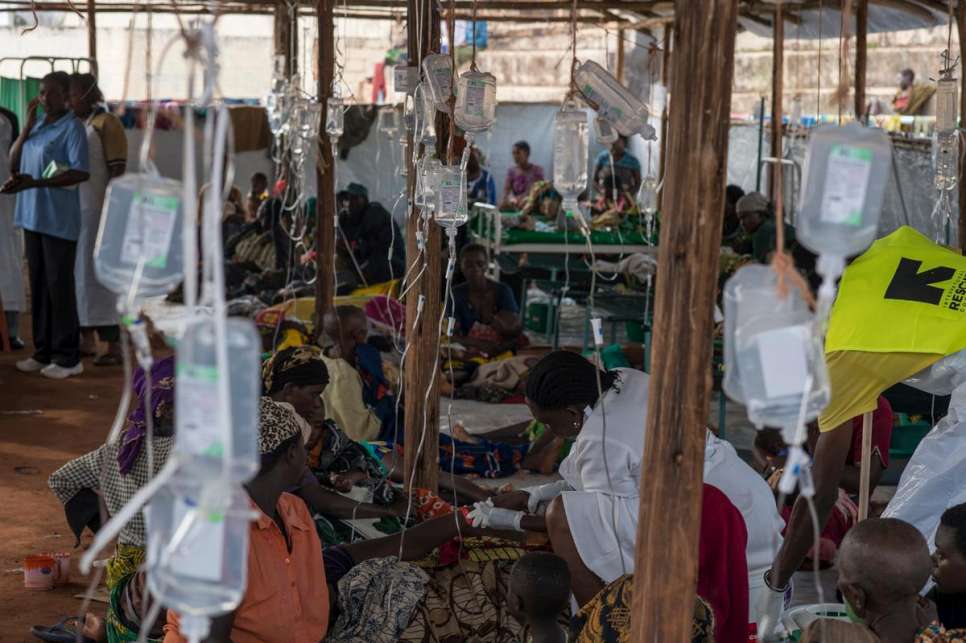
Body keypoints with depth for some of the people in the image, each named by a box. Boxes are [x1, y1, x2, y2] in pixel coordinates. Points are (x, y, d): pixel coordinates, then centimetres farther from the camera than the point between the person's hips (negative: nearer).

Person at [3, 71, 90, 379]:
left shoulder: (72, 127, -9)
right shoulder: (37, 126, 13)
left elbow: (81, 173, -18)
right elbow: (13, 164, 9)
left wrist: (34, 183, -24)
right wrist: (27, 125, -1)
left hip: (59, 220, -7)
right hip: (32, 216, 7)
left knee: (59, 285, -3)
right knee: (38, 284, 9)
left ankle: (68, 357, 4)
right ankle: (44, 352, 16)